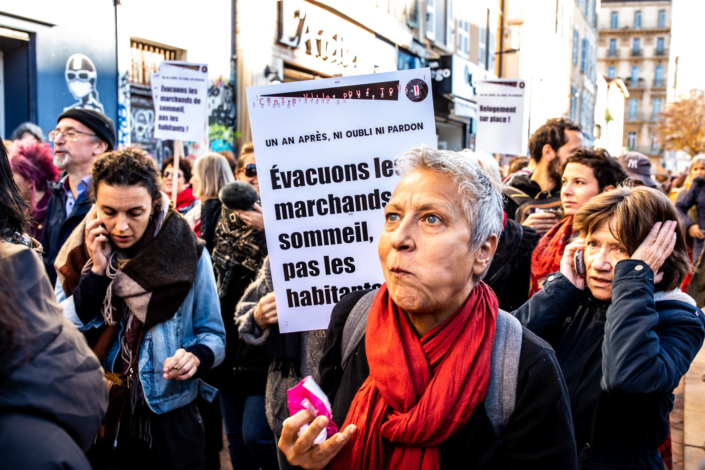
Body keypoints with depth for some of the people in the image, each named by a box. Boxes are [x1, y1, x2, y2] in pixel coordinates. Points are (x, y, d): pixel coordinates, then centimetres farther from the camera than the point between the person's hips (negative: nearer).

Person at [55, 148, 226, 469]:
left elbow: (213, 335, -3)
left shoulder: (187, 253, -9)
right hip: (96, 422, 2)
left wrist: (196, 357, -24)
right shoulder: (80, 253, -2)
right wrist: (96, 270, -16)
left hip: (170, 419, -1)